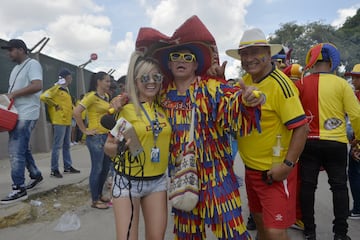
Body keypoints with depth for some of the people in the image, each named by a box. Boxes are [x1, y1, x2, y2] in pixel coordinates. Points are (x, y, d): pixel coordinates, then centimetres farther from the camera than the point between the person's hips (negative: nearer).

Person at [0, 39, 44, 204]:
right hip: (16, 114, 10)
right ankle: (35, 175, 32)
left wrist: (14, 94, -17)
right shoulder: (16, 68, 21)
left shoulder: (32, 64, -7)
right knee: (23, 148, 17)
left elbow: (37, 86, -21)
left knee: (16, 152, -10)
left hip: (26, 115, -10)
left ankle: (19, 189, -4)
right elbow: (14, 90, 23)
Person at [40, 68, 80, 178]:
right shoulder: (56, 88, -10)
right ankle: (54, 170, 3)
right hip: (59, 121, -9)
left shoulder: (66, 89, 17)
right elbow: (43, 97, -23)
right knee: (57, 146, -4)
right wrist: (55, 105, -15)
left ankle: (68, 167, 22)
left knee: (66, 146, 14)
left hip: (67, 121, 9)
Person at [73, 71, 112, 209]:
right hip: (96, 137, -8)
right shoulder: (92, 96, -13)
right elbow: (76, 112, -21)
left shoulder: (106, 96, 13)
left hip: (107, 135, 8)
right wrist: (85, 130, -17)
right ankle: (95, 200, 13)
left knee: (105, 168, 15)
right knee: (97, 169, 0)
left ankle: (99, 194, 31)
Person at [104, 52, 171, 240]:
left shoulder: (164, 107, 1)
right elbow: (108, 148, -8)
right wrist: (117, 146, -30)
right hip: (128, 181, -4)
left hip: (158, 181, 4)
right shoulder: (125, 107, -12)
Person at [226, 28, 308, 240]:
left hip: (275, 171, -7)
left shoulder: (280, 84, -20)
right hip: (251, 168, 7)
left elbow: (301, 127, -21)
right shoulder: (246, 80, 3)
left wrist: (287, 165, -25)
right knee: (260, 221, 24)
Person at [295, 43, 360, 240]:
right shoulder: (341, 84, -7)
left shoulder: (301, 84, -4)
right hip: (336, 143, -1)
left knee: (307, 185, 11)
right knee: (339, 186, 14)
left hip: (309, 142, 1)